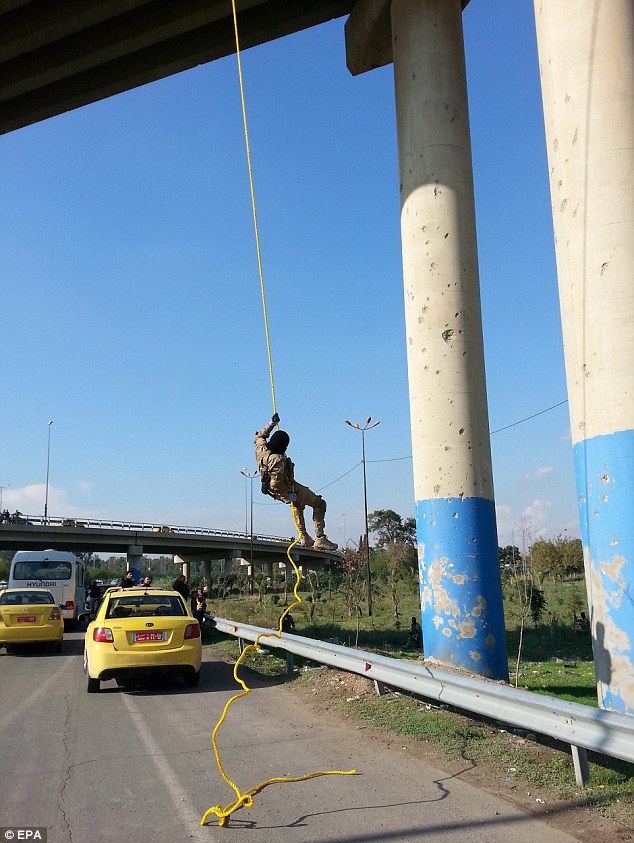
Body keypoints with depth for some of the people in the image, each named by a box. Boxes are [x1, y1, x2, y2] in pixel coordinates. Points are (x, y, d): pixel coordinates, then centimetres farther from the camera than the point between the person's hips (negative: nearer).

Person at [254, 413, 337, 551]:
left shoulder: (262, 449, -11)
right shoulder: (278, 460, -37)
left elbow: (259, 437, 13)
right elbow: (276, 483, -39)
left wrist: (271, 424, 12)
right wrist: (289, 494, -26)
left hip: (278, 492, 10)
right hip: (288, 490, -10)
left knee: (298, 505, 37)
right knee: (319, 504, 1)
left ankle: (304, 538, 41)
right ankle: (320, 539, -2)